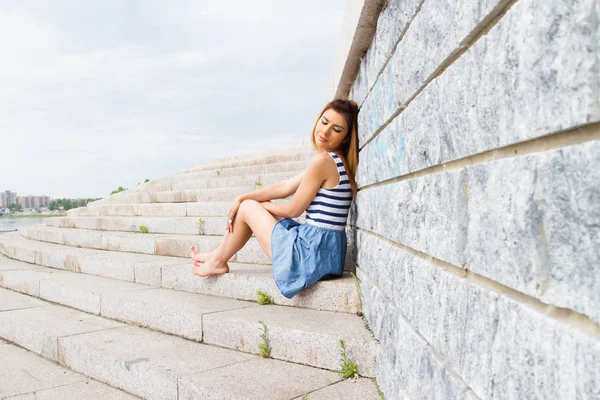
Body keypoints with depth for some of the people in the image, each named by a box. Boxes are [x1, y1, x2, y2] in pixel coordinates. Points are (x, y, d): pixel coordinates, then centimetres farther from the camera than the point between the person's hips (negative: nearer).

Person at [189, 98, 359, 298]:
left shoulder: (323, 160, -18)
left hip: (311, 253, -9)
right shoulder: (337, 161, 11)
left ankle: (218, 261, 27)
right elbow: (285, 186, 11)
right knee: (244, 203, 20)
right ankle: (218, 255, 32)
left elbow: (293, 209, -11)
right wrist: (241, 198, 8)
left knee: (248, 207, 9)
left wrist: (253, 204, 8)